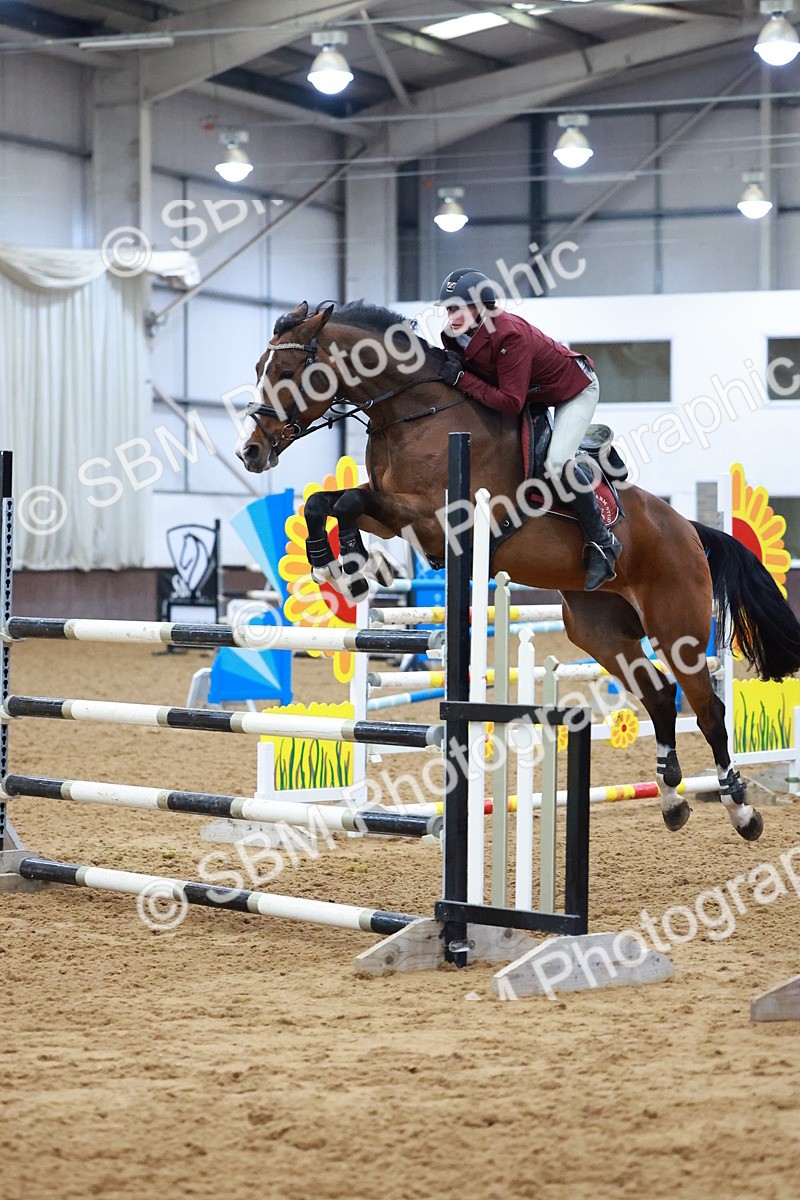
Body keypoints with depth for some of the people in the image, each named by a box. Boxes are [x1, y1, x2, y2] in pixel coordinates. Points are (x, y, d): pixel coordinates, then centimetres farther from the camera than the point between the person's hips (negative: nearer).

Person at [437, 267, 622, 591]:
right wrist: (449, 367, -20)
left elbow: (511, 402, -40)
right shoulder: (455, 336, -14)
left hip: (575, 390, -9)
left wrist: (462, 379, -38)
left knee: (557, 462, -26)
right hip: (535, 394, 9)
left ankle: (601, 543, -12)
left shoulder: (510, 335, -38)